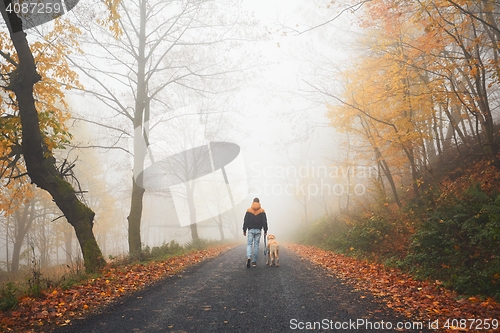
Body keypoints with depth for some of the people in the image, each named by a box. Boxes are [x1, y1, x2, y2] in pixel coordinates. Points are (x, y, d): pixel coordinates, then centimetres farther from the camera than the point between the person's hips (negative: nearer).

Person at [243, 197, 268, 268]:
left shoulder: (249, 210, 0)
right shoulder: (262, 211, 1)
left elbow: (245, 221, 0)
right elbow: (264, 222, 0)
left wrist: (244, 230, 5)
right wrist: (265, 231, 6)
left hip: (251, 230, -1)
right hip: (258, 230, 1)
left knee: (249, 244, 3)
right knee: (256, 245, 5)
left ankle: (248, 257, -21)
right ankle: (254, 261, 7)